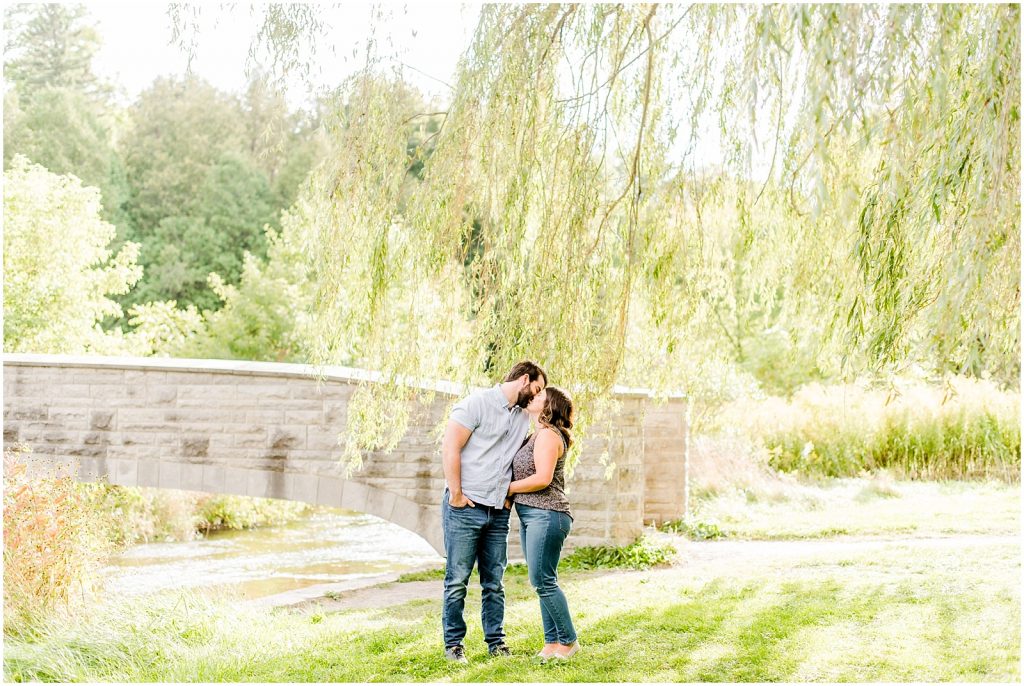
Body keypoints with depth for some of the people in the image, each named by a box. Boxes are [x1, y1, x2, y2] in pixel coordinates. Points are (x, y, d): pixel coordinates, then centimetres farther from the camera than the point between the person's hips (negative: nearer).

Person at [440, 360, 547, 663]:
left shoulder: (523, 417, 15)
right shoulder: (478, 402, -7)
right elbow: (450, 447, -12)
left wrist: (509, 498, 8)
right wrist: (456, 495, -12)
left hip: (498, 513, 6)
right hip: (465, 508, -6)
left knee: (494, 582, 9)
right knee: (457, 580, 0)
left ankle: (496, 642, 17)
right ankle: (453, 644, 8)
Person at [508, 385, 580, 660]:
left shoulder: (548, 435, -11)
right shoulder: (537, 435, 19)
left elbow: (542, 478, -20)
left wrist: (508, 489, -9)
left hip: (546, 514, -10)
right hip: (530, 516, 10)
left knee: (542, 581, -8)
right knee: (543, 581, 10)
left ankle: (568, 640, 0)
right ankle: (552, 642, 13)